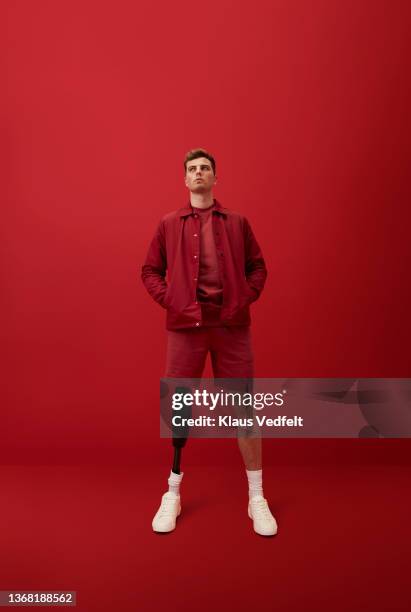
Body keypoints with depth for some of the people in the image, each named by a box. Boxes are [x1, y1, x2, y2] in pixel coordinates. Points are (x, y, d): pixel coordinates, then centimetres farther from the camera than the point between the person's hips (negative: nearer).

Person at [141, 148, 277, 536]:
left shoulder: (237, 222, 11)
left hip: (231, 326, 0)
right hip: (185, 326, 0)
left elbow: (258, 266, 12)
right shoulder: (169, 224, 10)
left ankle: (256, 497, 18)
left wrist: (246, 298, -4)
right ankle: (172, 494, 23)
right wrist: (168, 300, -4)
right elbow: (150, 270, 11)